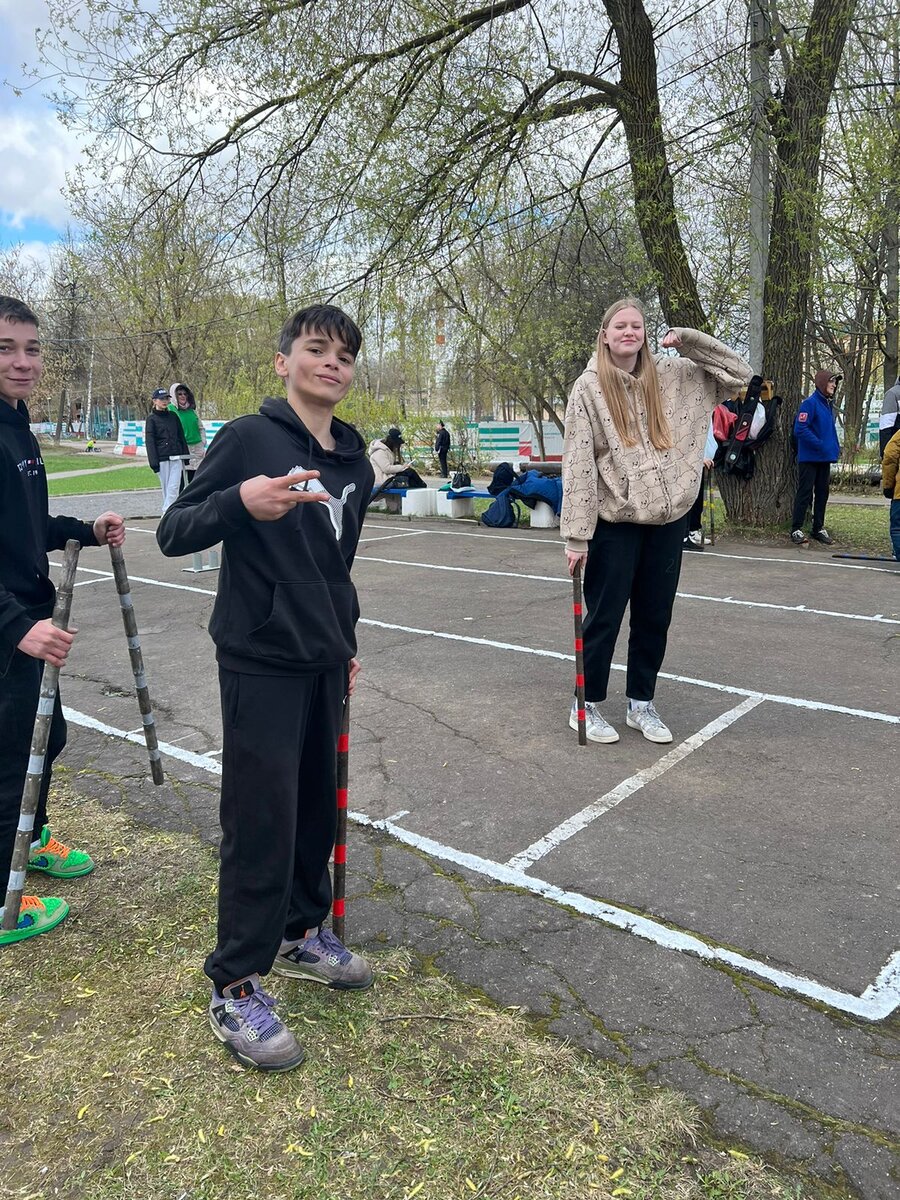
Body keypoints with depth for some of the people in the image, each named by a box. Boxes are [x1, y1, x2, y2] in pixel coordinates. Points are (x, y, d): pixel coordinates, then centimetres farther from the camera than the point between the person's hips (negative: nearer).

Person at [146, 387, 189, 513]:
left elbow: (181, 436, 18)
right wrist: (154, 462, -10)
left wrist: (185, 456, 13)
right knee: (165, 487, 2)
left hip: (176, 457, 3)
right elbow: (149, 441, -2)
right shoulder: (151, 419, 2)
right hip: (162, 458, -3)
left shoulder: (173, 416, 13)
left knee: (174, 486, -10)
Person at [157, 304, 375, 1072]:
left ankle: (300, 931, 36)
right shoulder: (249, 438, -8)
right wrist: (241, 501, -28)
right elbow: (173, 534, -11)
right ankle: (235, 988, 13)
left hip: (323, 664, 7)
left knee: (317, 805, 15)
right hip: (261, 663, -6)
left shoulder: (356, 464, 10)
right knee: (262, 820, -3)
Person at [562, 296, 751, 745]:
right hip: (614, 523, -4)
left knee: (655, 617, 12)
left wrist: (687, 339, 0)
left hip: (668, 520, 4)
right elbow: (578, 465, -10)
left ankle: (641, 704, 27)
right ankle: (587, 705, 21)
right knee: (604, 617, 5)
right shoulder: (588, 388, -5)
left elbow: (739, 375, 11)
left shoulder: (673, 377, 7)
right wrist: (576, 536, -15)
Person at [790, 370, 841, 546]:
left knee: (822, 493, 12)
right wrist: (820, 445, -20)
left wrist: (835, 447, 8)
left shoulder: (829, 404, 13)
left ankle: (818, 528, 21)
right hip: (809, 458, -8)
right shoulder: (810, 403, -12)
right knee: (805, 493, -5)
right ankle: (796, 530, 1)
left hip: (825, 459, 8)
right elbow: (800, 429, -20)